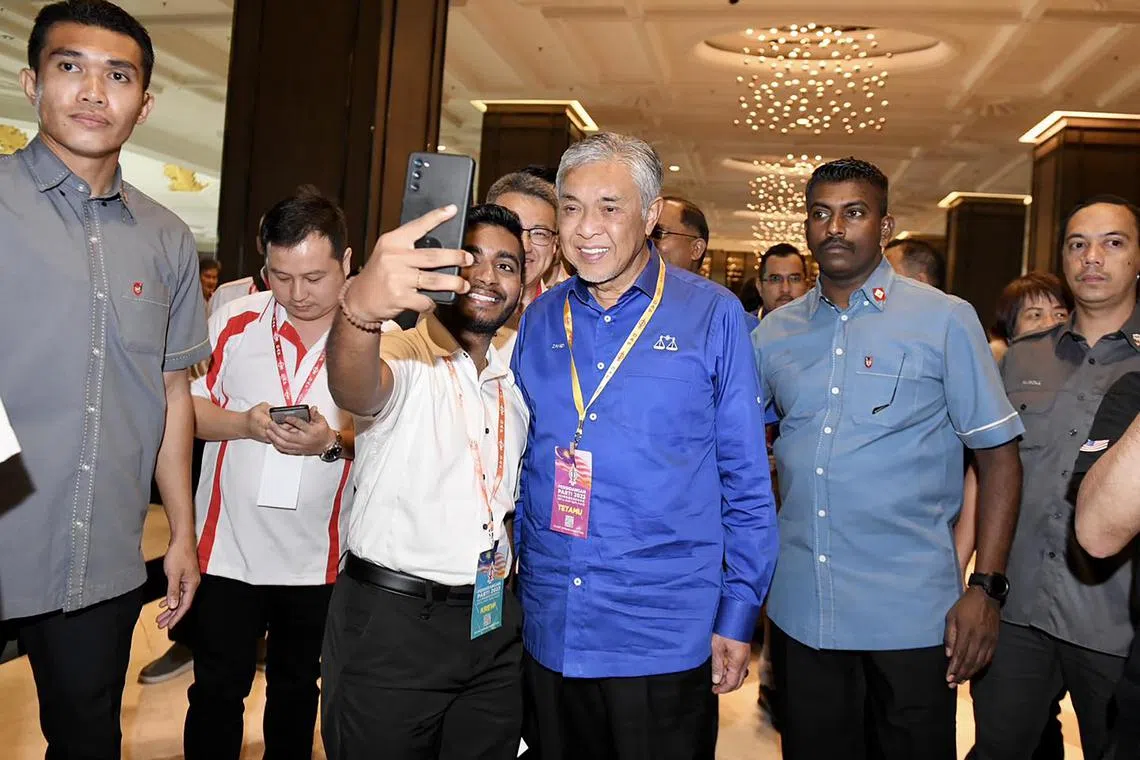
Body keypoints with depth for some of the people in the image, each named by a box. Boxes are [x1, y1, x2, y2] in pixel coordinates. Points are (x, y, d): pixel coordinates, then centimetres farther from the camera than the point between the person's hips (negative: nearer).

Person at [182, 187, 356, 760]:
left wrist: (334, 440, -25)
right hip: (229, 547, 0)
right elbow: (185, 409, 0)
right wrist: (245, 423, -19)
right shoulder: (235, 321, -4)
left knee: (297, 689, 20)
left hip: (319, 557, 1)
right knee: (217, 691, 9)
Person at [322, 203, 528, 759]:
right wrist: (359, 307, -59)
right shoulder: (401, 357, -12)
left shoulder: (516, 381, 8)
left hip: (493, 625, 6)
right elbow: (355, 390, -38)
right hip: (389, 627, -6)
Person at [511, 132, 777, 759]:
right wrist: (514, 577, 10)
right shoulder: (538, 321, 4)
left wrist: (737, 614, -4)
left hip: (665, 638, -3)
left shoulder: (713, 316, -7)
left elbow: (746, 480, -4)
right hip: (549, 633, 4)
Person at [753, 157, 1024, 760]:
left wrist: (985, 588, -10)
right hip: (799, 608, 3)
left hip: (910, 615, -3)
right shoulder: (774, 331, 6)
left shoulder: (946, 320, -4)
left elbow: (998, 455, -3)